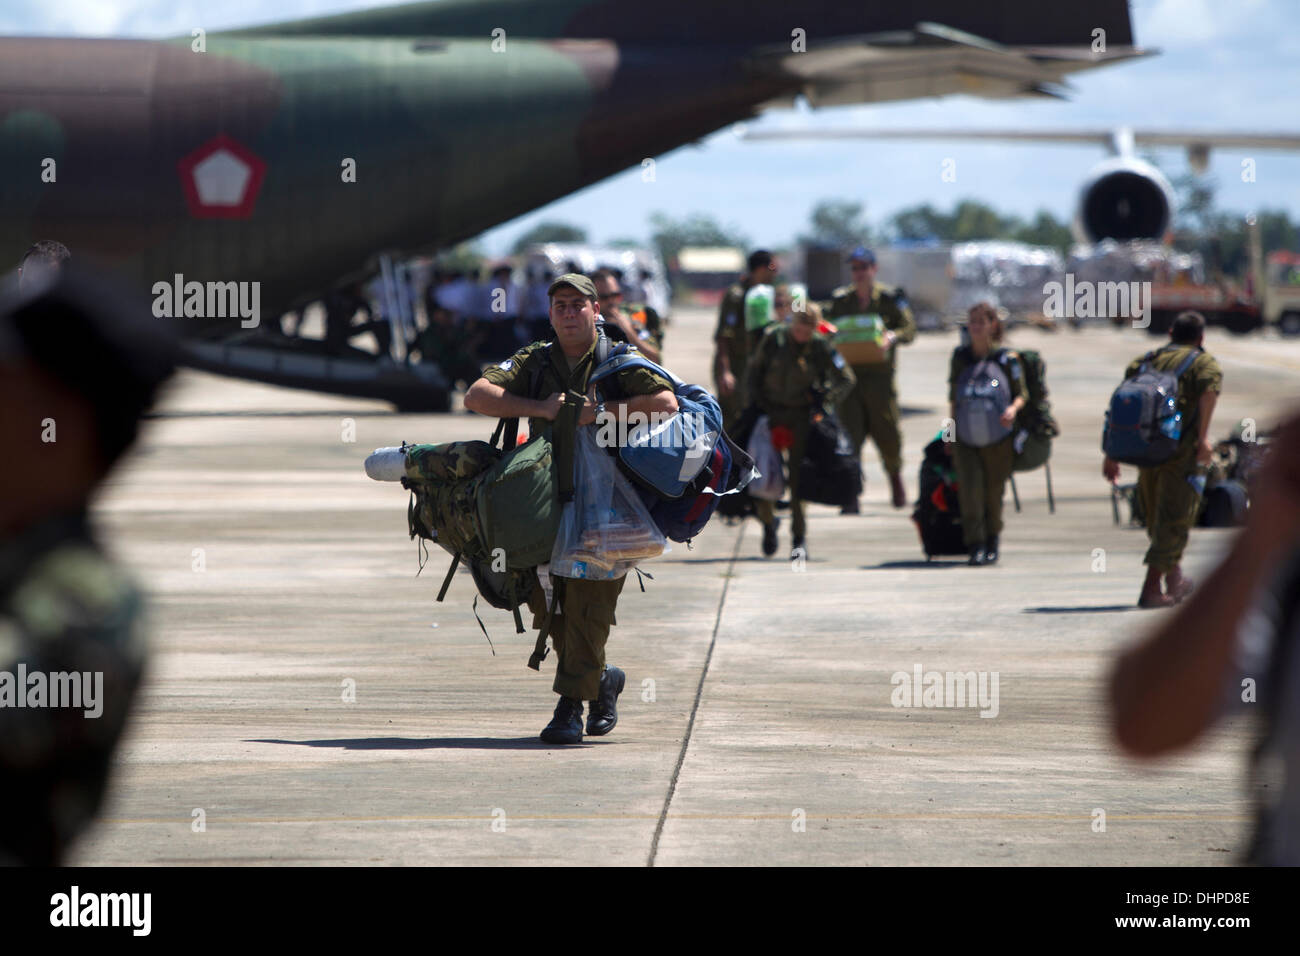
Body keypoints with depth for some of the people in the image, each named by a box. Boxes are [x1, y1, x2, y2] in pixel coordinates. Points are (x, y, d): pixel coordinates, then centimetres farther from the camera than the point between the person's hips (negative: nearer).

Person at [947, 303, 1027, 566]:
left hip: (998, 437, -1)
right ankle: (975, 546, -15)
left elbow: (1022, 394, 5)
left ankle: (992, 542, 27)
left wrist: (1013, 408, -16)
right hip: (965, 439, 1)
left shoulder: (1007, 359, -1)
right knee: (969, 488, -15)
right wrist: (951, 428, 13)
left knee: (994, 491, 6)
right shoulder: (960, 356, 6)